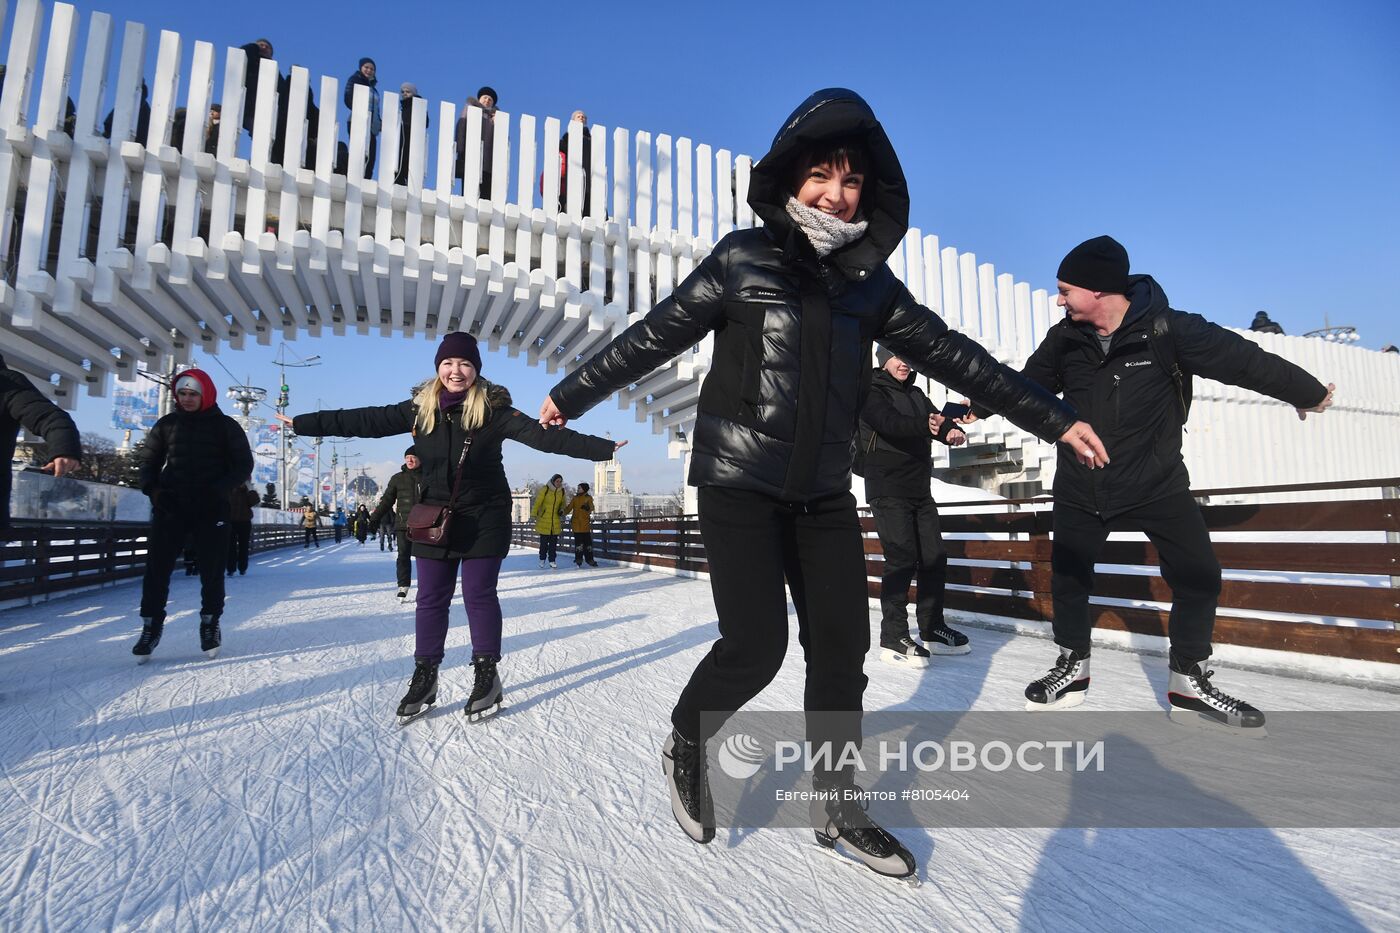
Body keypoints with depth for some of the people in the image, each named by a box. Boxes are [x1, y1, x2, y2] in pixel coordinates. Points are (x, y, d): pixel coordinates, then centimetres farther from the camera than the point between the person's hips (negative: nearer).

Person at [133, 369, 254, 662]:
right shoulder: (166, 424, 10)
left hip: (212, 507, -2)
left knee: (212, 568, 2)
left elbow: (243, 464, 2)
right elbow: (147, 462, 15)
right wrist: (153, 489, -4)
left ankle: (210, 623, 17)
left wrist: (219, 490, -13)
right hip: (170, 504, 2)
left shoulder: (225, 426, 4)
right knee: (157, 566, -2)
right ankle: (151, 624, 10)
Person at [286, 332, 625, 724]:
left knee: (480, 596, 4)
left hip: (484, 520, -3)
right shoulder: (419, 409, -1)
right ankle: (424, 677, 23)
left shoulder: (493, 410, -11)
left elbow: (544, 435, -19)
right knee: (431, 599, 10)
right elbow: (364, 420, 3)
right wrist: (301, 424, 4)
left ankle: (487, 675, 19)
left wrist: (604, 449, -29)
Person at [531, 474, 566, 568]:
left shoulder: (562, 491, 5)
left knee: (554, 541, 5)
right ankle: (542, 559, 18)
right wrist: (533, 514, -14)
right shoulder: (545, 489, -10)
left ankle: (552, 560, 14)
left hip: (555, 521, 4)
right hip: (544, 519, -4)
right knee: (544, 541, 2)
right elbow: (537, 502, -10)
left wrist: (561, 510, 1)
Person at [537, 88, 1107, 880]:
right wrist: (573, 394, 8)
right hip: (738, 481, -4)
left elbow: (951, 353, 11)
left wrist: (1052, 416, 12)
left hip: (824, 493, 5)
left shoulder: (871, 283, 8)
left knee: (841, 649, 5)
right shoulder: (743, 260, -3)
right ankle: (687, 743, 23)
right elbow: (656, 335, 2)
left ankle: (840, 808, 25)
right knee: (757, 646, -9)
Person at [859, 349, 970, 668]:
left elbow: (938, 420, 3)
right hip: (888, 489, -7)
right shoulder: (871, 392, -2)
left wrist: (953, 430, -21)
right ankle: (893, 638, -3)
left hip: (919, 489, 7)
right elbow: (889, 422, -22)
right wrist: (925, 426, -38)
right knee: (902, 559, -12)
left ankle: (933, 630, 21)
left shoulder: (916, 394, 18)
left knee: (934, 557, 7)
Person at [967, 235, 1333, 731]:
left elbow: (1242, 360, -6)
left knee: (1199, 577, -3)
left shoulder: (1166, 330, -16)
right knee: (1067, 578, 6)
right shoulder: (1065, 338, -6)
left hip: (1157, 483, -2)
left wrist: (1307, 392, 6)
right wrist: (977, 407, 11)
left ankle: (1189, 681, 17)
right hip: (1080, 487, 2)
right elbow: (1027, 383, 9)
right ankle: (1072, 668, 25)